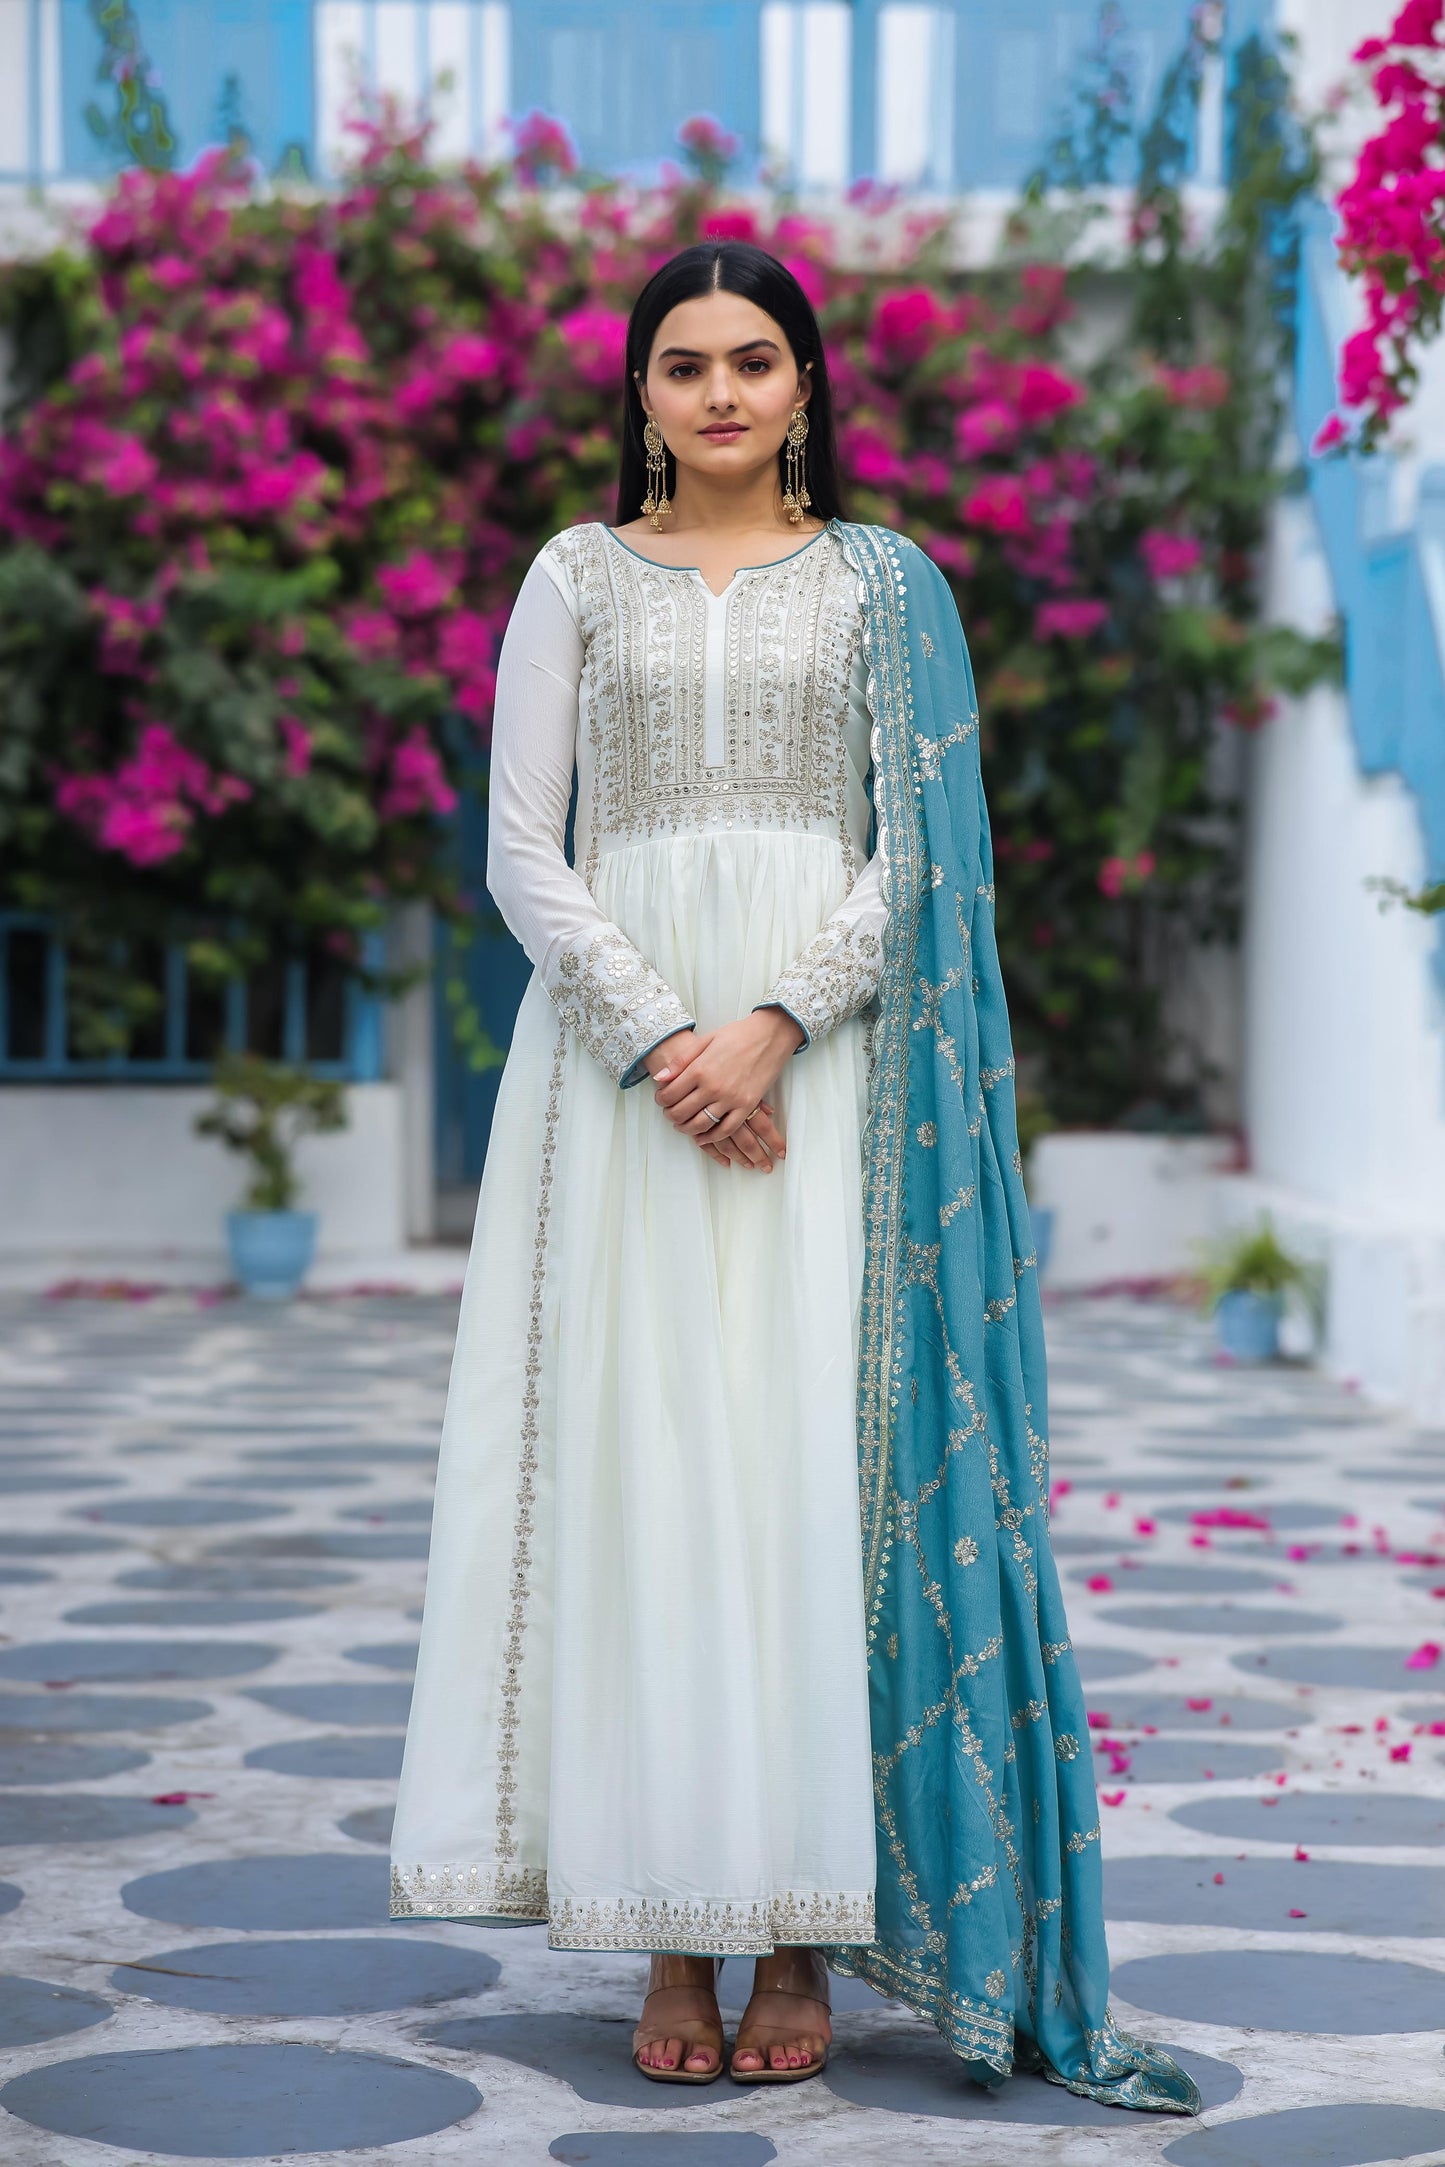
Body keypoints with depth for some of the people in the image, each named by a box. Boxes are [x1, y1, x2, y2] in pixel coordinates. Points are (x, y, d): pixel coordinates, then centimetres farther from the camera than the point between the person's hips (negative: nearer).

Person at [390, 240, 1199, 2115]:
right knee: (642, 1452, -3)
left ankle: (806, 1934, 1)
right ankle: (673, 1934, 1)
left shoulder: (883, 585, 9)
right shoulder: (577, 580, 10)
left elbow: (918, 852, 2)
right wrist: (660, 1042, -11)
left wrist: (773, 1028, -13)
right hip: (621, 1050, 1)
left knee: (817, 1452, -5)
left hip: (826, 1055, -1)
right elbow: (523, 854, 4)